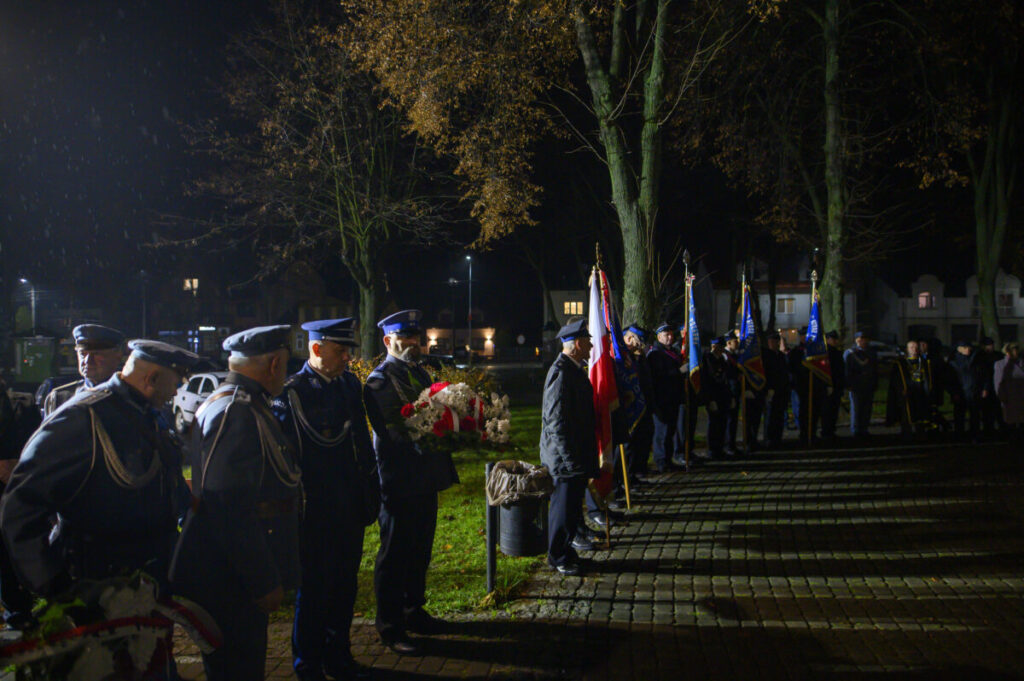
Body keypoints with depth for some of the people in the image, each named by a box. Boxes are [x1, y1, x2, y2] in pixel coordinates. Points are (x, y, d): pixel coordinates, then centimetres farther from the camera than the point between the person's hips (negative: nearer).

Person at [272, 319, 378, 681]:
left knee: (345, 586, 16)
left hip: (350, 509, 6)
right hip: (314, 512, -6)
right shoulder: (291, 393, -13)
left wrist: (370, 493, 13)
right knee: (313, 588, 8)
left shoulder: (350, 384, 7)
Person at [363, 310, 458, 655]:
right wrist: (425, 444, -29)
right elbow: (390, 432, -20)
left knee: (420, 549, 18)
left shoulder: (420, 373, 14)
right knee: (395, 553, 1)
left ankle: (413, 611, 33)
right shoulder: (379, 380, -12)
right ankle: (390, 627, 12)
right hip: (399, 481, -8)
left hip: (425, 479, 8)